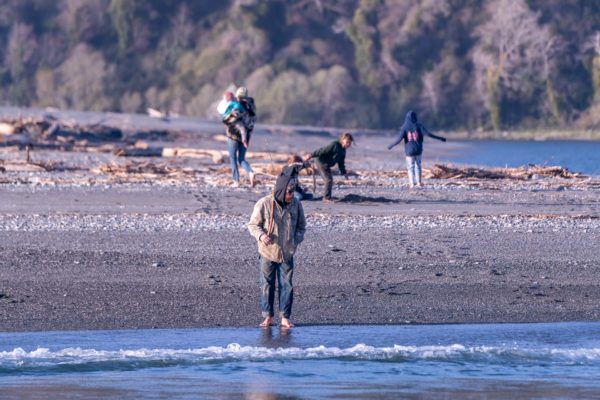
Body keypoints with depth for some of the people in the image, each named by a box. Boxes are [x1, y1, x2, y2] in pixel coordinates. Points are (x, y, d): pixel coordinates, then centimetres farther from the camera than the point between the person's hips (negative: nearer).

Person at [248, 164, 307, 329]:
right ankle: (268, 316, 14)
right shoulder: (264, 204, -12)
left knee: (286, 285, 3)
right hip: (268, 253, -2)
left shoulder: (296, 205, -1)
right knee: (267, 285, 5)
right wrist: (261, 235, -24)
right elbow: (253, 224, -4)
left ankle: (285, 317, 10)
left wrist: (297, 238, -7)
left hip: (287, 253, 2)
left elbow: (301, 226, 12)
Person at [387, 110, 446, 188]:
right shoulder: (418, 125, -4)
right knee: (418, 165, 18)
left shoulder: (405, 127, -7)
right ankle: (419, 182, 17)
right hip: (418, 149, 2)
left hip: (409, 150, -2)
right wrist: (439, 138, -6)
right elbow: (427, 133, -11)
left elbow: (399, 139, -12)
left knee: (410, 167, 4)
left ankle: (412, 183, -5)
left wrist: (391, 146, 3)